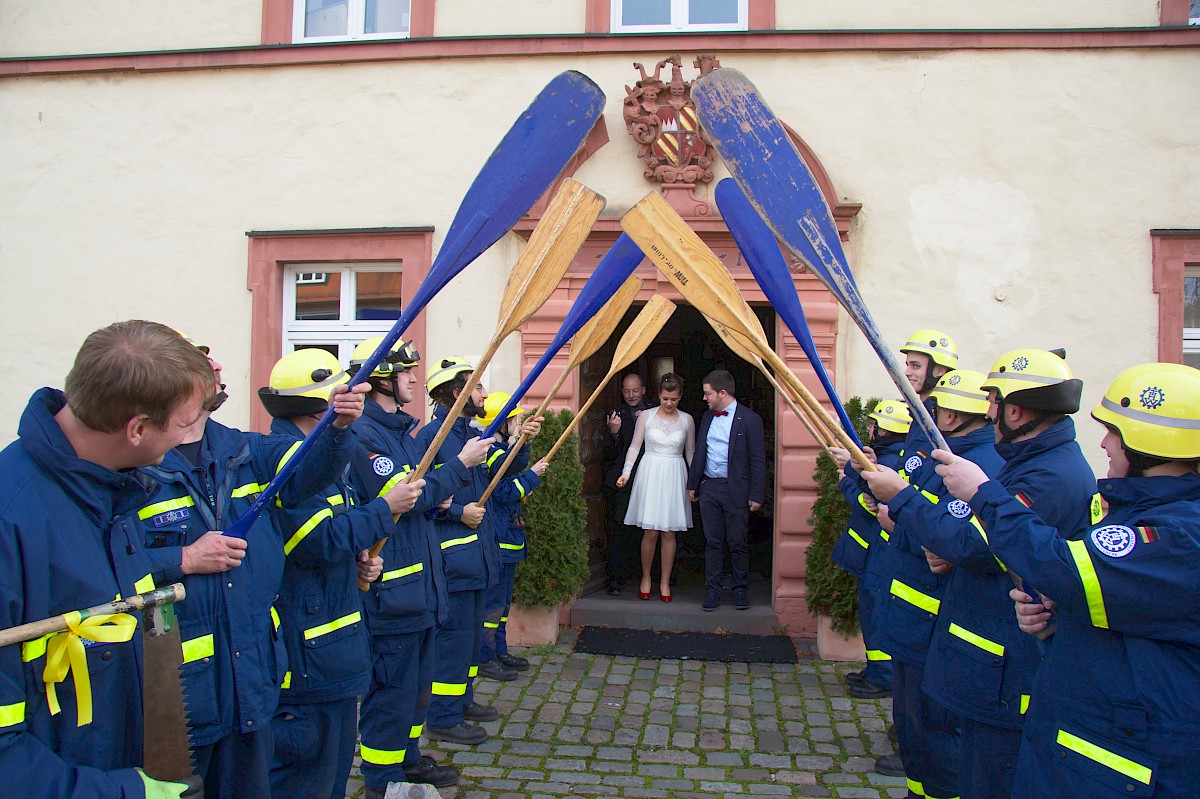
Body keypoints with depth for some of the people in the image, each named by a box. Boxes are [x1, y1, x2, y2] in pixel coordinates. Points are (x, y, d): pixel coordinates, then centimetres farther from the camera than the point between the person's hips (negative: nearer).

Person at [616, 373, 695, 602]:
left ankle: (665, 582, 16)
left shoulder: (686, 420, 5)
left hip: (674, 476, 1)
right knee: (650, 532, -2)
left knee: (669, 532, 3)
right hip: (650, 473, -1)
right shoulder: (646, 416, 1)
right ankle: (646, 578, 18)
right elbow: (635, 446, 3)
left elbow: (690, 453, 11)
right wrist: (626, 472, -8)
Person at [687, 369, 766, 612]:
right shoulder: (707, 417, 11)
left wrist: (756, 495, -10)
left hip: (736, 490, -5)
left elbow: (758, 460, -7)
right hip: (709, 487, 5)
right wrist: (692, 484, 15)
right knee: (712, 542, 8)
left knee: (738, 543, 4)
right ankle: (713, 590, 16)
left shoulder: (749, 419, -7)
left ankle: (740, 589, 19)